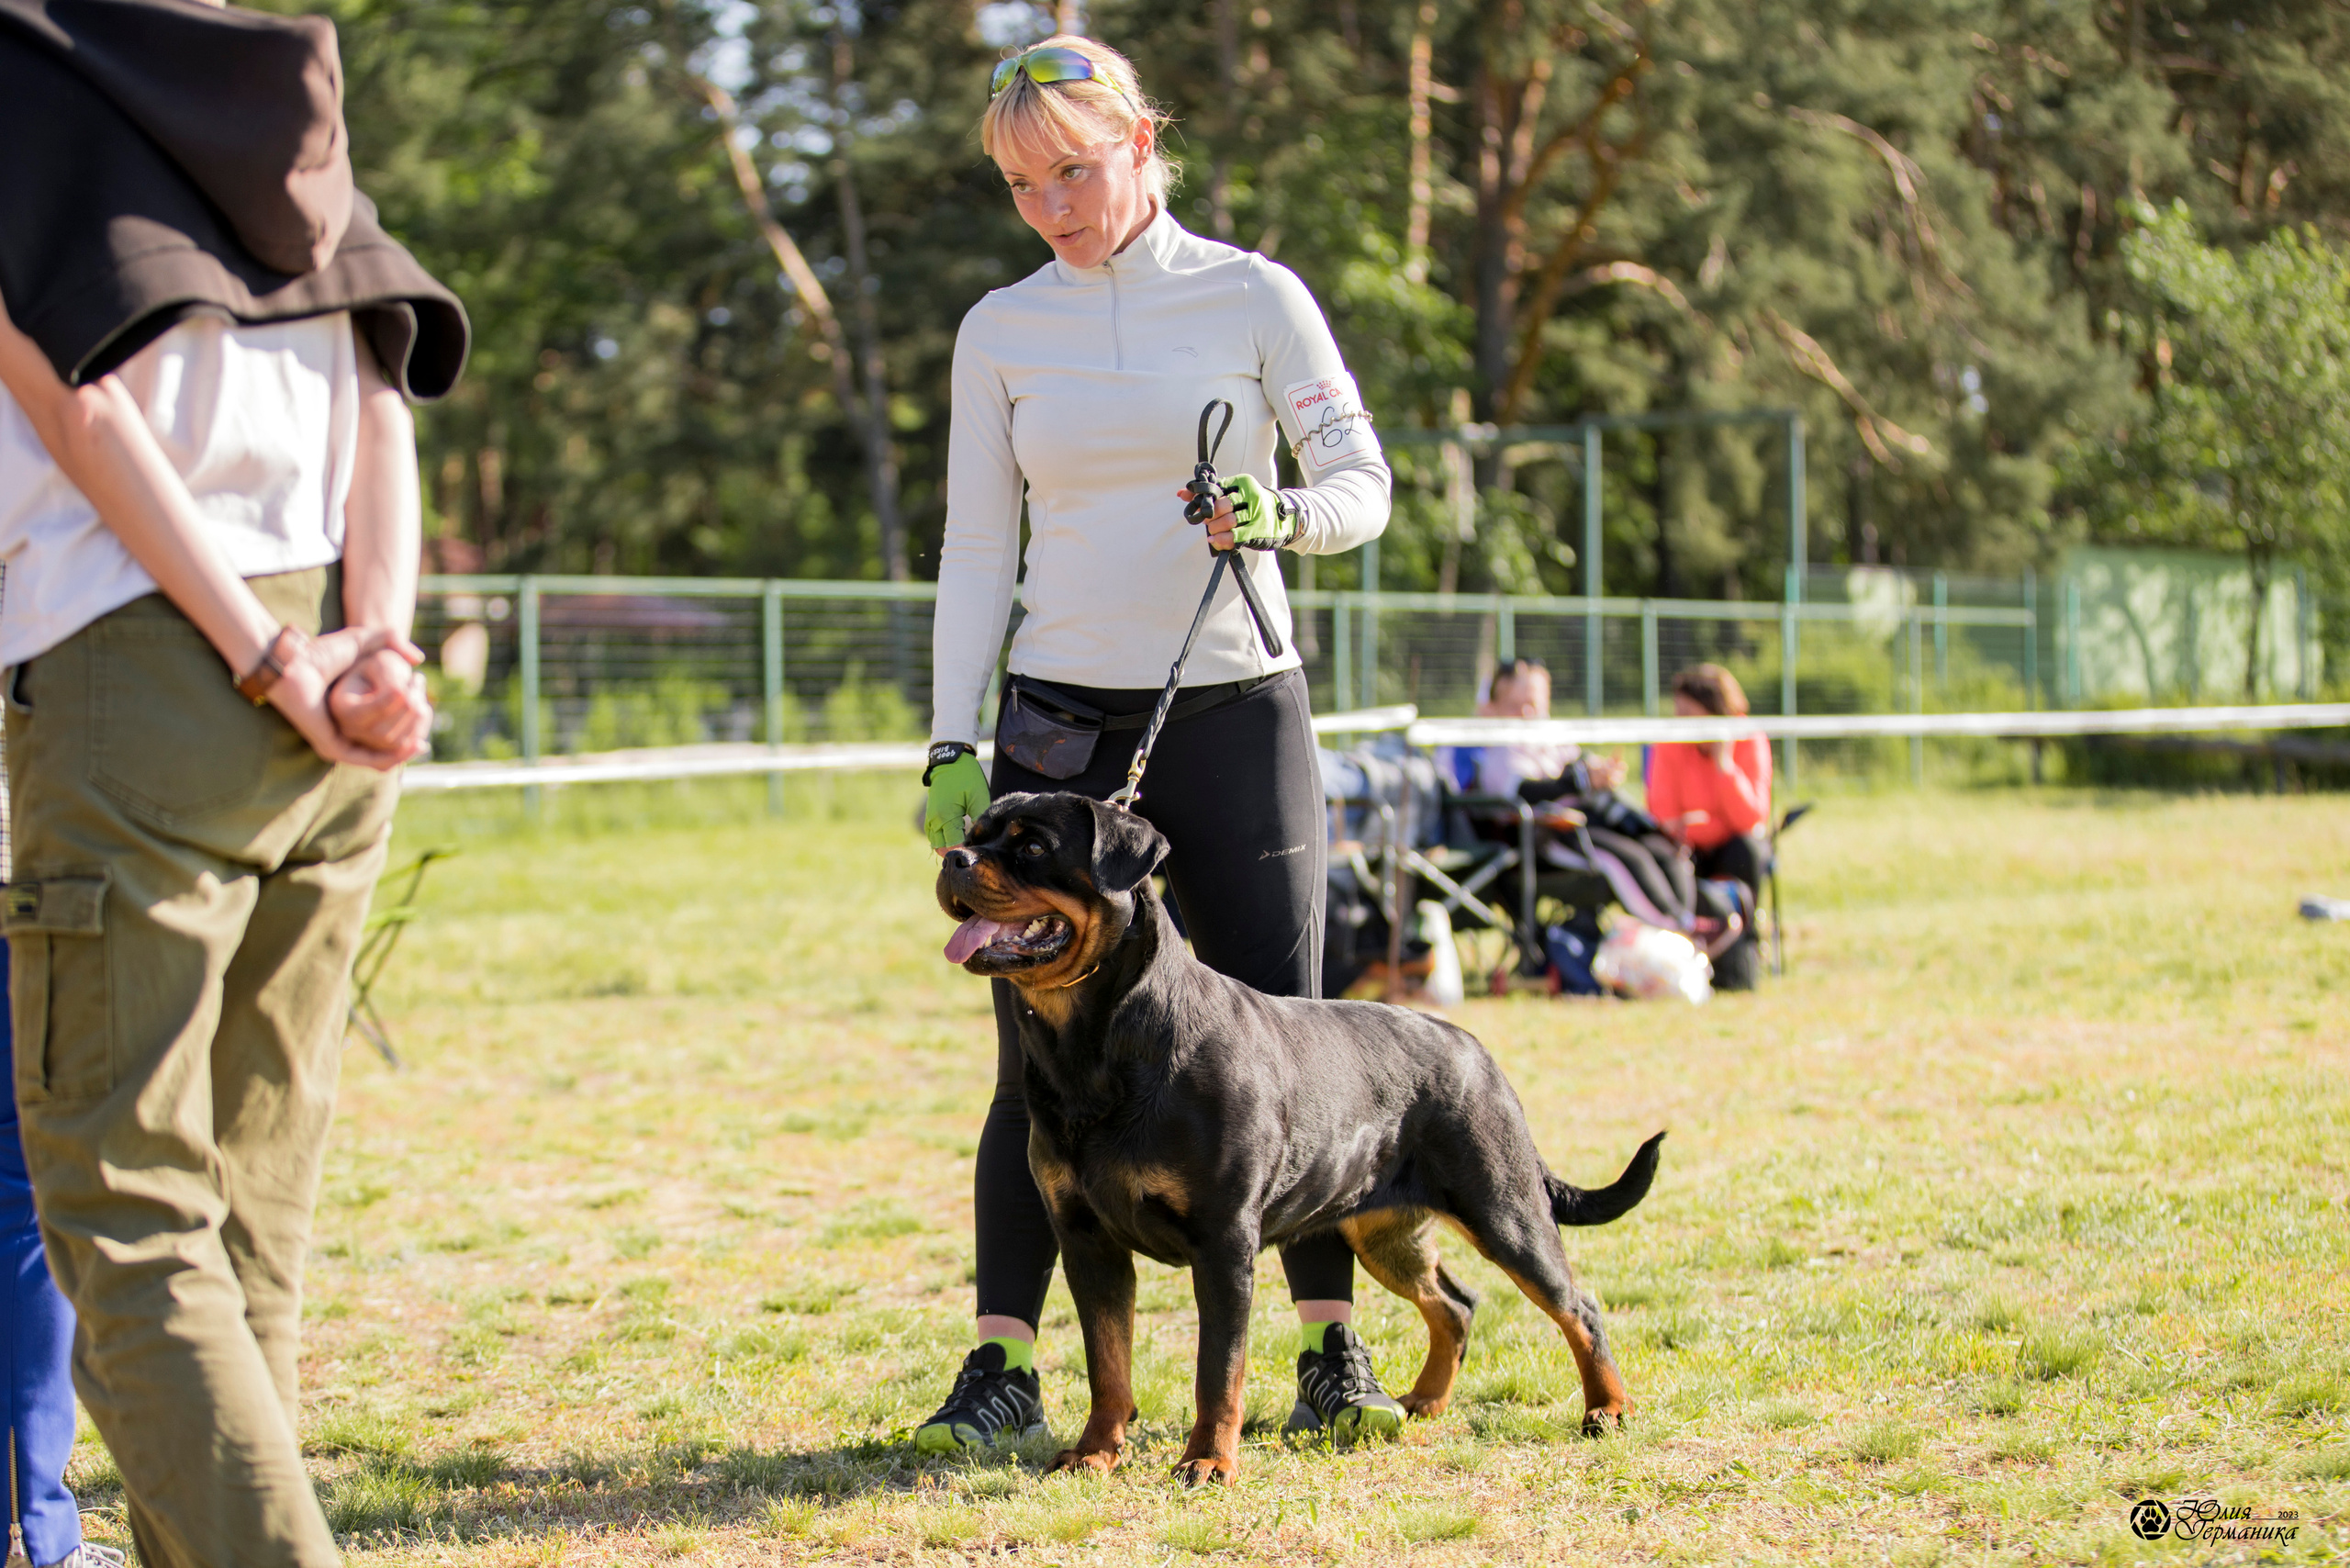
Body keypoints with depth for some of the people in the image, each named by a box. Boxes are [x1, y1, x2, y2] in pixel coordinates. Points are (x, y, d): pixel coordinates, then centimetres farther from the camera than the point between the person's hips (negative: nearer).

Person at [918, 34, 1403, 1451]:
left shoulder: (1254, 297, 0)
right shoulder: (1001, 332, 6)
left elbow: (1362, 484, -1)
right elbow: (977, 550, 6)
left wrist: (1280, 515, -24)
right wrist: (952, 746, -2)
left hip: (1238, 711, -1)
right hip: (1063, 723, 1)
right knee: (1042, 1056, -3)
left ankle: (1335, 1354, 8)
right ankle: (1004, 1365, 2)